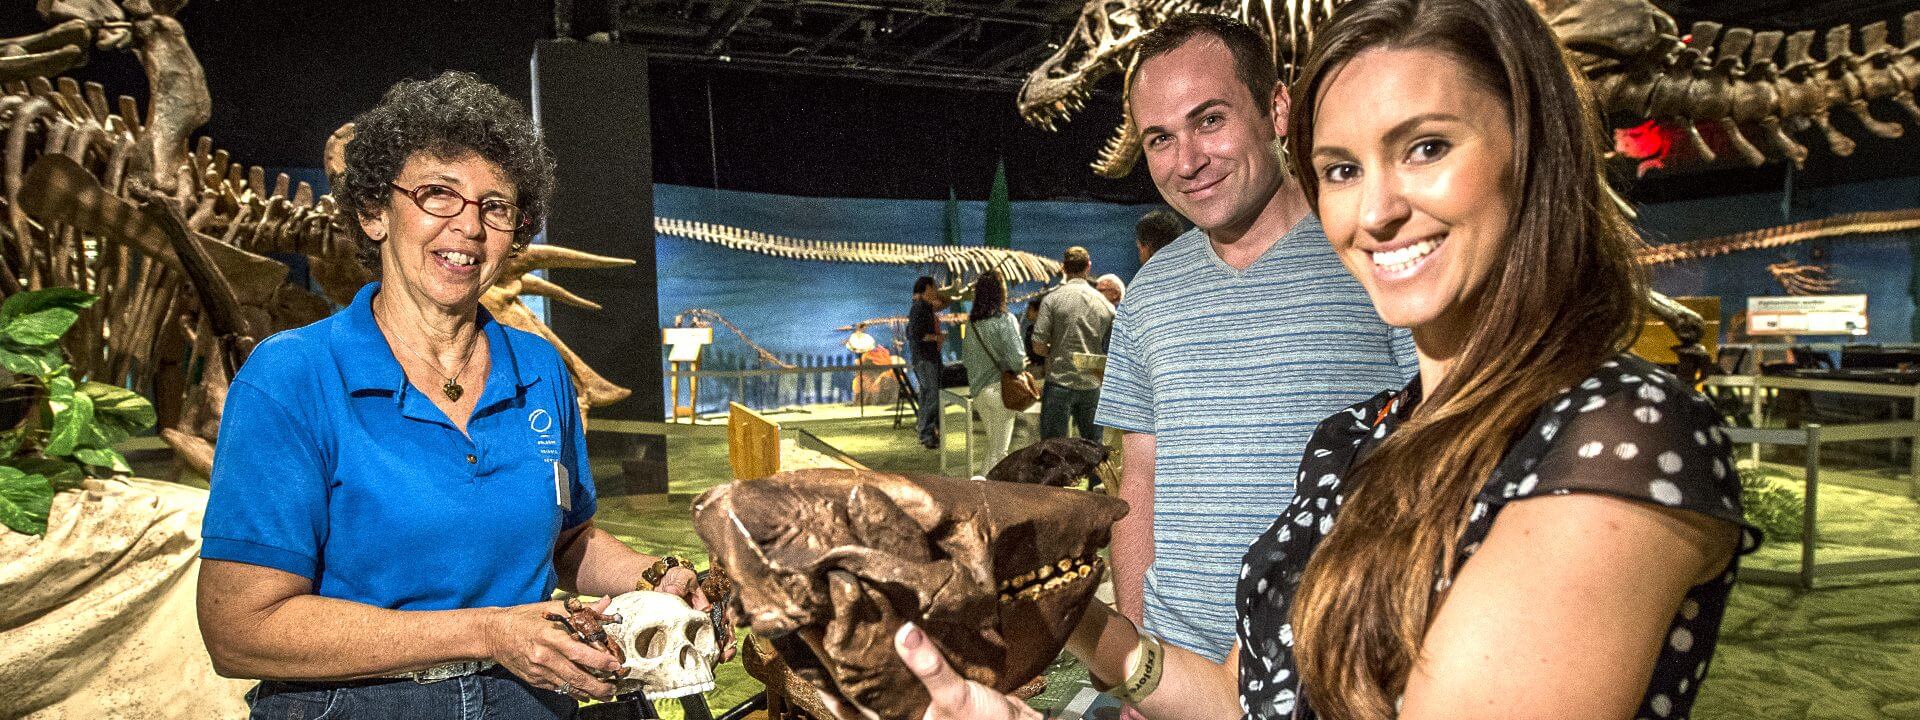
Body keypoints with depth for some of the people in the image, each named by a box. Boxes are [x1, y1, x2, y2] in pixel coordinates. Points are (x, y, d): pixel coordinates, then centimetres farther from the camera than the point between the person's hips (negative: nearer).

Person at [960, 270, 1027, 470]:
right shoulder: (1005, 320, -14)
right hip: (1000, 388, -6)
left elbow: (965, 357, 13)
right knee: (1000, 449, 1)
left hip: (978, 389, 6)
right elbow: (1016, 359, -19)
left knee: (992, 443, 21)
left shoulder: (971, 321, 5)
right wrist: (1021, 367, 1)